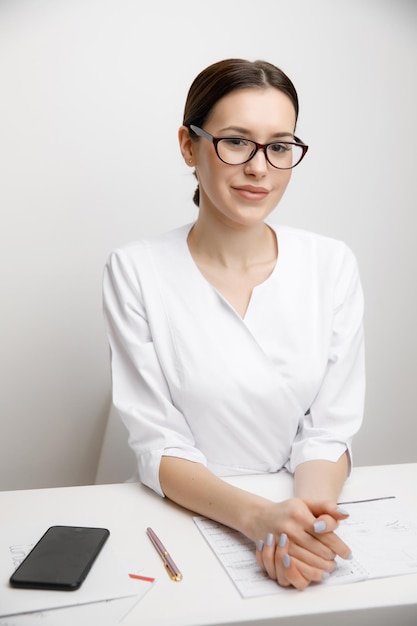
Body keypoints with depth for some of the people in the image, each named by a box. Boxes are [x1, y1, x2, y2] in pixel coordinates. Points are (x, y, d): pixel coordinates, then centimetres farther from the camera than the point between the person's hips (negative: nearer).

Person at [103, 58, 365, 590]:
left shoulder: (332, 265, -1)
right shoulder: (136, 271, -7)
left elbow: (329, 430, 0)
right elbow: (158, 445, -8)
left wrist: (308, 512, -19)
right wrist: (257, 516, -23)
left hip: (298, 516, 1)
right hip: (184, 520, -1)